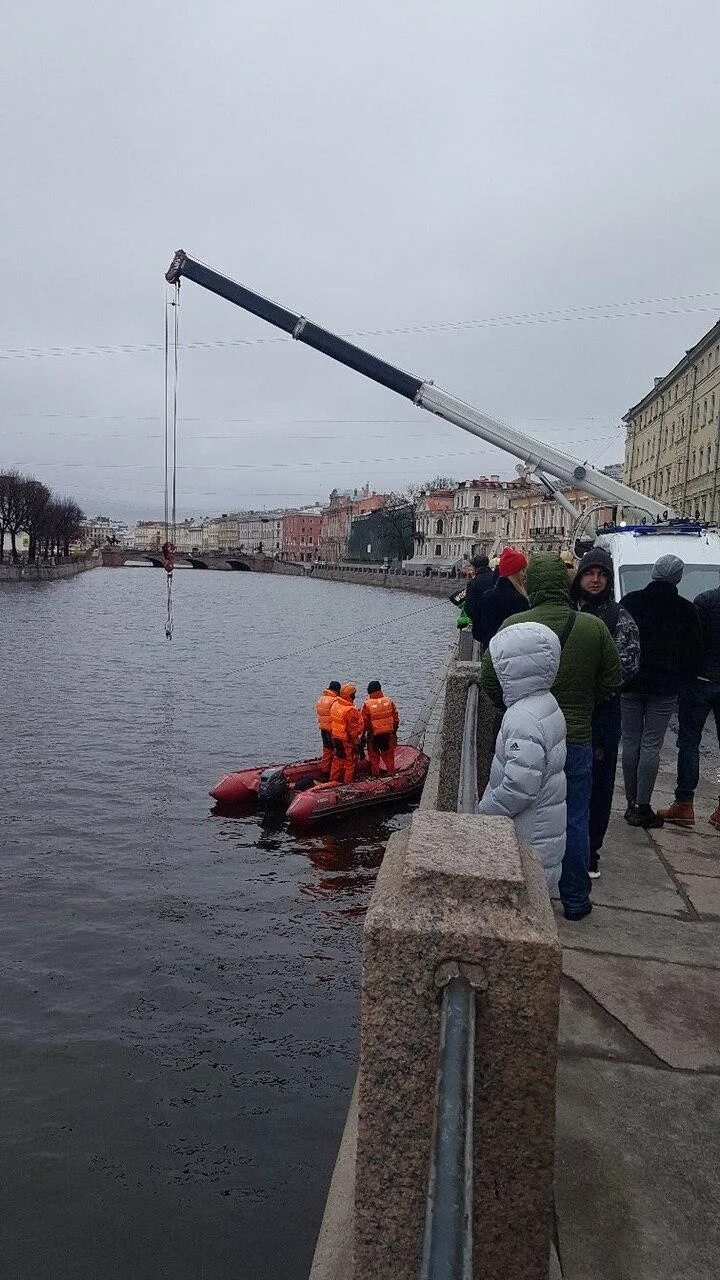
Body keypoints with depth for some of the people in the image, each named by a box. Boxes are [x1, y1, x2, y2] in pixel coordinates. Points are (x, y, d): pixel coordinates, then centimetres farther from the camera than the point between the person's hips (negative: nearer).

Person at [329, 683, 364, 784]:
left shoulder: (335, 705, -3)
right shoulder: (350, 711, -28)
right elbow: (353, 729, -23)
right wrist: (357, 742, -12)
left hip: (335, 737, 8)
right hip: (347, 741, -8)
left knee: (337, 761, 21)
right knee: (350, 762, 9)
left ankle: (334, 780, 30)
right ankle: (348, 783, 17)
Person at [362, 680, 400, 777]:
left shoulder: (367, 704, -15)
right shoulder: (389, 701, -6)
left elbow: (365, 723, -10)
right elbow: (396, 719, 2)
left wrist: (363, 733, 6)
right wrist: (394, 731, 15)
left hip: (373, 736, -2)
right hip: (388, 735, 3)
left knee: (374, 756, 15)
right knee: (388, 755, 19)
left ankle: (375, 775, 24)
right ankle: (391, 772, 29)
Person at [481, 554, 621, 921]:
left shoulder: (513, 626, -11)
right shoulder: (594, 627, -8)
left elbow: (489, 679, -6)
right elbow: (612, 681, 2)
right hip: (576, 739, 0)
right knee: (574, 821, 12)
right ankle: (574, 900, 23)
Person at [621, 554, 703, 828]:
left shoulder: (630, 601, -2)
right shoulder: (686, 610, -5)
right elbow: (695, 652, 0)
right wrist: (683, 679, 13)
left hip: (630, 684, 2)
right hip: (665, 687, -1)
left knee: (630, 742, 9)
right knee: (651, 745, 1)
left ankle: (631, 803, 15)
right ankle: (642, 807, 3)